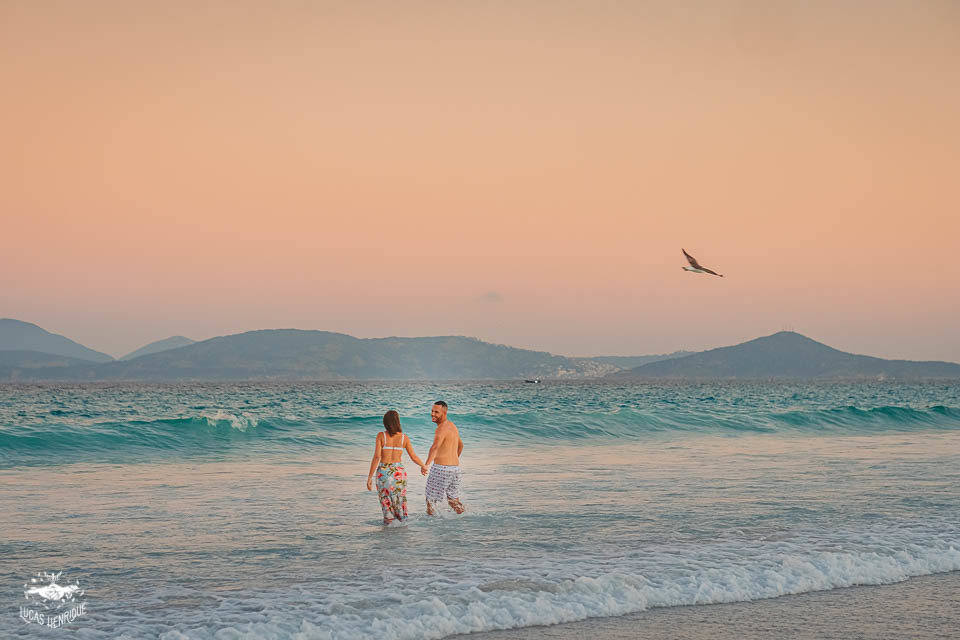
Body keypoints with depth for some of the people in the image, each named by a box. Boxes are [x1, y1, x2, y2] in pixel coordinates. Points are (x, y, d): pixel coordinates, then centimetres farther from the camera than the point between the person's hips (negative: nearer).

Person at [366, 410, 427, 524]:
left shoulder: (381, 436, -6)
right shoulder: (404, 437, -1)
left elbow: (376, 457, -12)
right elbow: (414, 457, 5)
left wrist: (369, 477, -9)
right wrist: (423, 466, 26)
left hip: (383, 472, -1)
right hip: (398, 471, 1)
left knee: (386, 502, 9)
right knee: (400, 501, 13)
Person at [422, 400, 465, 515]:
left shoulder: (441, 429, -16)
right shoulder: (452, 426, 13)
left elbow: (435, 447, -35)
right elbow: (460, 445, 30)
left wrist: (426, 464, -47)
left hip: (441, 468, -9)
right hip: (455, 467, 9)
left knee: (431, 498, 6)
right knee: (453, 500, 16)